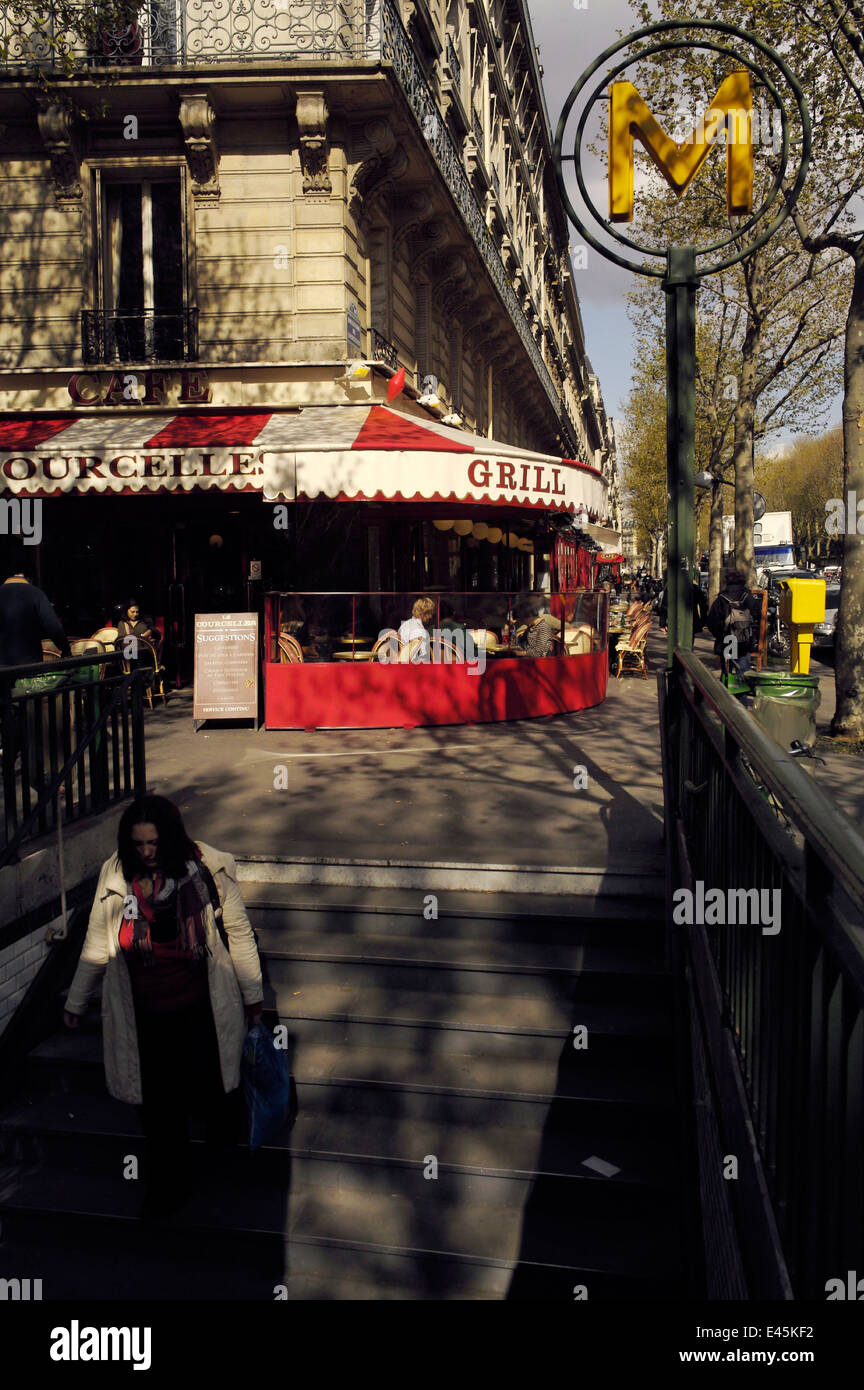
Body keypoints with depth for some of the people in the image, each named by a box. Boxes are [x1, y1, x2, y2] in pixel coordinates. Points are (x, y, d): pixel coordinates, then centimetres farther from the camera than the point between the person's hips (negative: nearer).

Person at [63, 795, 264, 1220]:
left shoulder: (208, 869, -12)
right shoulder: (115, 875, -6)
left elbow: (238, 932, -1)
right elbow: (97, 942, 7)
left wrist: (252, 993, 6)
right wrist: (76, 1001, 15)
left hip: (201, 1008, -1)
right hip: (144, 1015, 2)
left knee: (211, 1085, 13)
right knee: (157, 1104, 8)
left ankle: (222, 1139, 48)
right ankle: (169, 1185, 31)